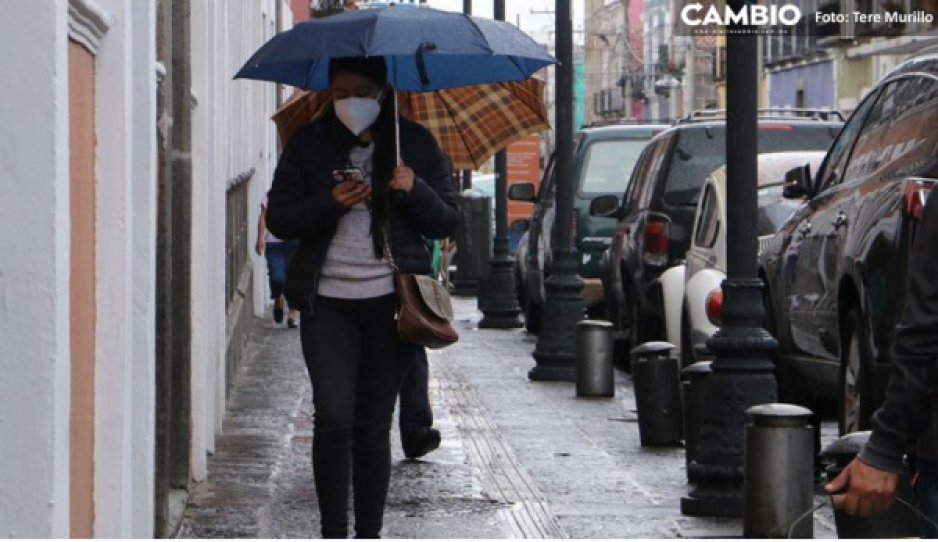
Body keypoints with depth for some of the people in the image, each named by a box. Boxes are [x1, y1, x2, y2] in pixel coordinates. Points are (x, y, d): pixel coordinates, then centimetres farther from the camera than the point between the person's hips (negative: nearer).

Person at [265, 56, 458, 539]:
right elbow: (279, 219, 5)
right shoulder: (309, 144, 7)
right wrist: (329, 203, -13)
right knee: (333, 418, -12)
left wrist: (416, 191, -12)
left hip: (391, 301, 0)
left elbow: (447, 222, 8)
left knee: (373, 426, 4)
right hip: (328, 303, 0)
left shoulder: (415, 143, 8)